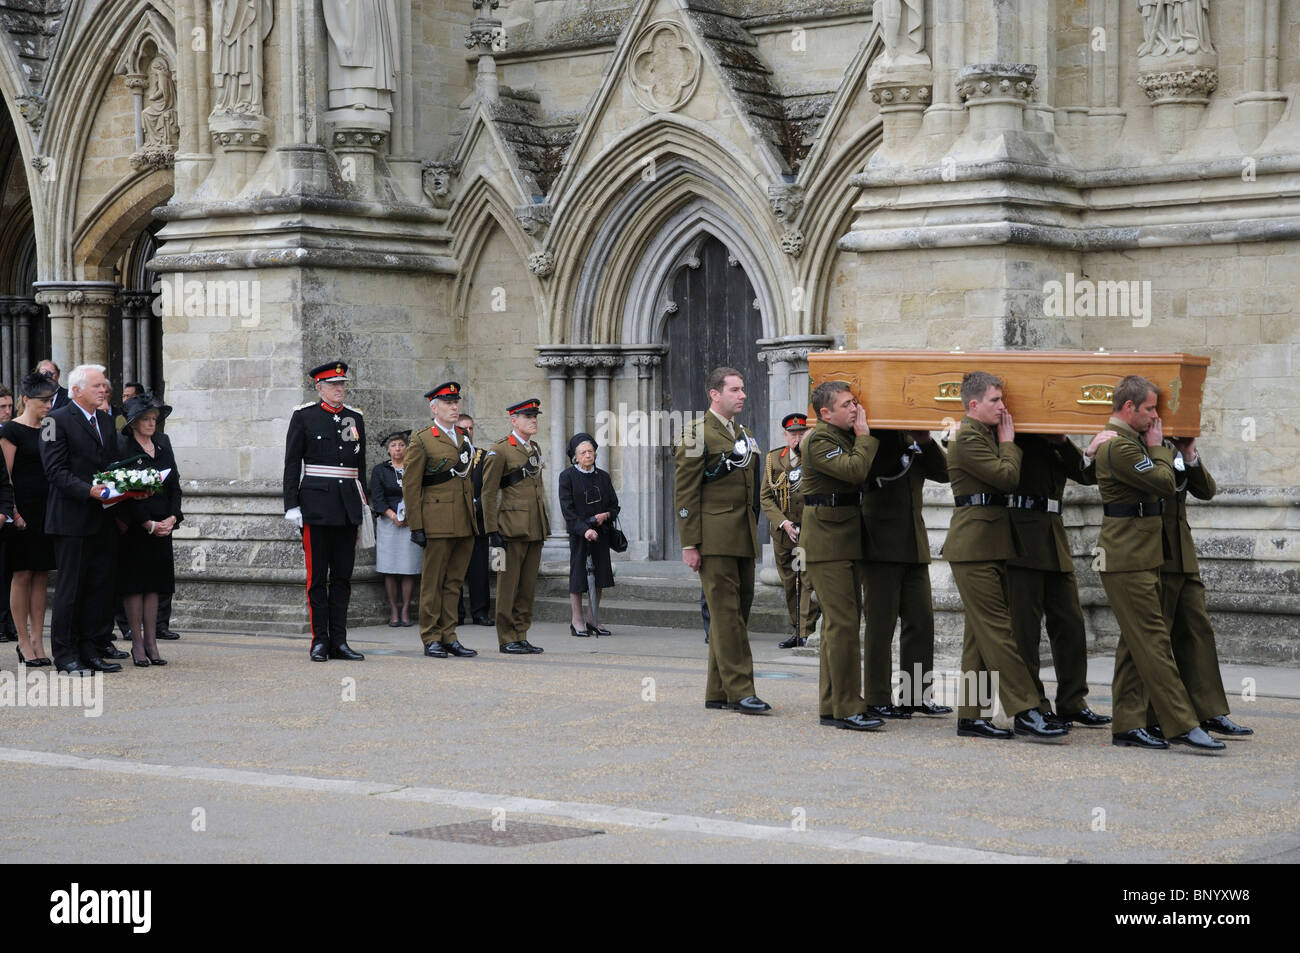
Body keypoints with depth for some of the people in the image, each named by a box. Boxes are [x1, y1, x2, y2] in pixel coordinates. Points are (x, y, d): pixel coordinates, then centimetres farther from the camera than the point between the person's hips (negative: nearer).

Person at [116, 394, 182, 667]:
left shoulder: (163, 443, 10)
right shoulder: (122, 447, -8)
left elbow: (174, 483, 10)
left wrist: (172, 517, -4)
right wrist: (148, 524, -15)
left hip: (161, 525, 5)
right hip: (133, 527, -5)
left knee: (154, 583, 7)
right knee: (134, 583, -1)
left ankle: (151, 642, 10)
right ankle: (137, 644, 3)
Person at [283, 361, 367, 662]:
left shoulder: (355, 418, 13)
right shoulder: (304, 416, 1)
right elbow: (292, 464, -1)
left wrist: (364, 504, 13)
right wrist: (292, 505, -8)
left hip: (348, 508, 4)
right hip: (316, 506, -4)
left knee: (343, 576, 5)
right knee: (317, 577, -1)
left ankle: (338, 641, 9)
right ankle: (319, 640, 3)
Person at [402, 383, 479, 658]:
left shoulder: (463, 439, 16)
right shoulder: (421, 441, -4)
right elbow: (410, 486, -6)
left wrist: (475, 519, 17)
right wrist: (416, 527, -11)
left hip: (464, 523, 6)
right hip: (438, 521, -6)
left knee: (454, 581, 8)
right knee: (433, 582, -1)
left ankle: (449, 637, 12)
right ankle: (431, 639, 5)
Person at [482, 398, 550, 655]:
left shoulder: (535, 449, 16)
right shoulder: (500, 450, -7)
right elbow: (489, 493, -9)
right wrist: (492, 532, -14)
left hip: (535, 529, 7)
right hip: (512, 526, -7)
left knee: (528, 585, 8)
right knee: (509, 584, -2)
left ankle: (521, 636, 14)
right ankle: (507, 639, 2)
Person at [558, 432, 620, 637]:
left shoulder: (603, 477, 11)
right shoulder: (567, 477, -3)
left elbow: (614, 505, 14)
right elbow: (567, 509, -10)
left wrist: (606, 515, -9)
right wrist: (584, 529, -21)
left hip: (601, 533, 4)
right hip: (578, 533, -4)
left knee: (599, 575, 4)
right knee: (578, 573, -2)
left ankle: (593, 619, 14)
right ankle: (577, 620, 5)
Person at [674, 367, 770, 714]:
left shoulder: (744, 435, 18)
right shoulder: (698, 435, -5)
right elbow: (685, 493, -9)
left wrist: (754, 531, 17)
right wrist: (689, 544, -14)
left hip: (743, 540, 8)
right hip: (714, 539, -8)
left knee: (738, 611, 8)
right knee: (726, 611, -9)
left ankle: (718, 692, 13)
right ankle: (740, 690, -10)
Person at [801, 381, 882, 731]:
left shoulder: (846, 437, 17)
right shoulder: (820, 440, -13)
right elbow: (855, 470, -25)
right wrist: (864, 436, -12)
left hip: (847, 543, 10)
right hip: (827, 543, -10)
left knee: (842, 622, 12)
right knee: (843, 623, -12)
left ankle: (831, 706, 17)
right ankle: (847, 709, -11)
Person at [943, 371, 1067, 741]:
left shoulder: (986, 434, 17)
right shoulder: (968, 439, -12)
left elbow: (1009, 480, 17)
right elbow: (1007, 476, -18)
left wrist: (1006, 442, 10)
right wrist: (1008, 443, -4)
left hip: (989, 546, 10)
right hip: (974, 546, -10)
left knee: (981, 633, 9)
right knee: (997, 629, -9)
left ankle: (969, 716, 12)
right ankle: (1025, 713, -11)